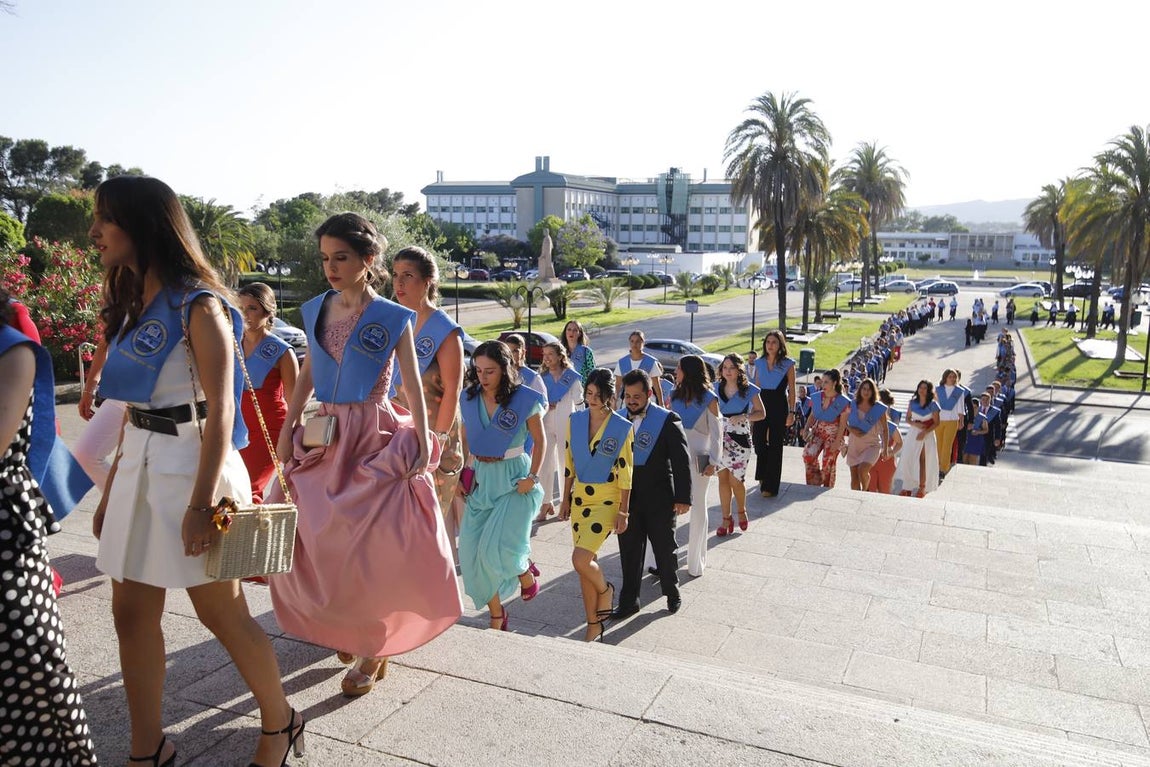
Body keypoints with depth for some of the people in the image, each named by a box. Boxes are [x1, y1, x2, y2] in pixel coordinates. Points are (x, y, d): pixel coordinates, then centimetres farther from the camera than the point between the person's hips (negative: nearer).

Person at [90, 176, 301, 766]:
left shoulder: (198, 305, -13)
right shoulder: (134, 304, 11)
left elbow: (221, 412, -17)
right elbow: (135, 407, 14)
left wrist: (201, 503, -21)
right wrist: (111, 490, 15)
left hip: (191, 463, -8)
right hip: (140, 463, 8)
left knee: (221, 611, 4)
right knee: (131, 612, 10)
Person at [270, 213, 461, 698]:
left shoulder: (392, 319, -7)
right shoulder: (315, 311, 6)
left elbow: (413, 387, -7)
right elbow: (307, 375, 12)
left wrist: (421, 441, -14)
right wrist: (288, 429, 7)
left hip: (375, 438, -5)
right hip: (324, 435, 5)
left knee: (373, 543, -4)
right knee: (315, 539, 7)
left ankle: (373, 649, 16)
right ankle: (345, 629, 32)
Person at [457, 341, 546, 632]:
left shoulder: (525, 399, -11)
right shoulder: (468, 398, 1)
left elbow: (540, 440, -1)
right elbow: (464, 441, 12)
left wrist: (533, 477, -10)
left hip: (514, 478, -4)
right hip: (481, 477, 5)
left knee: (499, 548, -16)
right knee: (473, 551, 1)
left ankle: (525, 571, 21)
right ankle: (496, 615, 19)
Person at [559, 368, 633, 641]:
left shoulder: (622, 428, -10)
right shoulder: (575, 421, 2)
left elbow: (625, 472, -7)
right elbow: (569, 464, 9)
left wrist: (623, 511, -6)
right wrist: (565, 500, 11)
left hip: (607, 501, -5)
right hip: (579, 499, 5)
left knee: (580, 559, -18)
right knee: (586, 562, 9)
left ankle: (605, 590, 15)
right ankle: (594, 625, 23)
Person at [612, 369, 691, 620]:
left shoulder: (667, 420, -9)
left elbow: (682, 461, -9)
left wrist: (683, 498, -12)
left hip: (659, 499, -3)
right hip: (626, 498, 3)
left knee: (665, 549, 12)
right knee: (629, 552, 10)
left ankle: (672, 592, 35)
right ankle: (629, 601, 23)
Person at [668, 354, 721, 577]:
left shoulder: (708, 399, -7)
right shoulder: (674, 396, 4)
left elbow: (716, 432, -5)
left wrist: (713, 462, -9)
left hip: (698, 458, -3)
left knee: (698, 507, 6)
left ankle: (696, 561, 15)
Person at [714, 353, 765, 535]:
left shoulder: (749, 390, -5)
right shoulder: (716, 388, 3)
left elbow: (761, 413, -1)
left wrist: (743, 417, -17)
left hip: (739, 439, -3)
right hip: (720, 438, 3)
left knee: (735, 480, 1)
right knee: (723, 479, 6)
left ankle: (742, 511, 28)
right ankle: (726, 518, 17)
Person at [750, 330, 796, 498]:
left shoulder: (788, 364, -1)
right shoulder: (760, 363, 10)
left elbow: (791, 390, -2)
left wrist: (791, 412, -8)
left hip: (779, 405, -3)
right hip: (762, 404, 4)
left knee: (775, 445, 0)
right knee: (758, 441, 1)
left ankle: (770, 486, 5)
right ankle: (763, 476, 26)